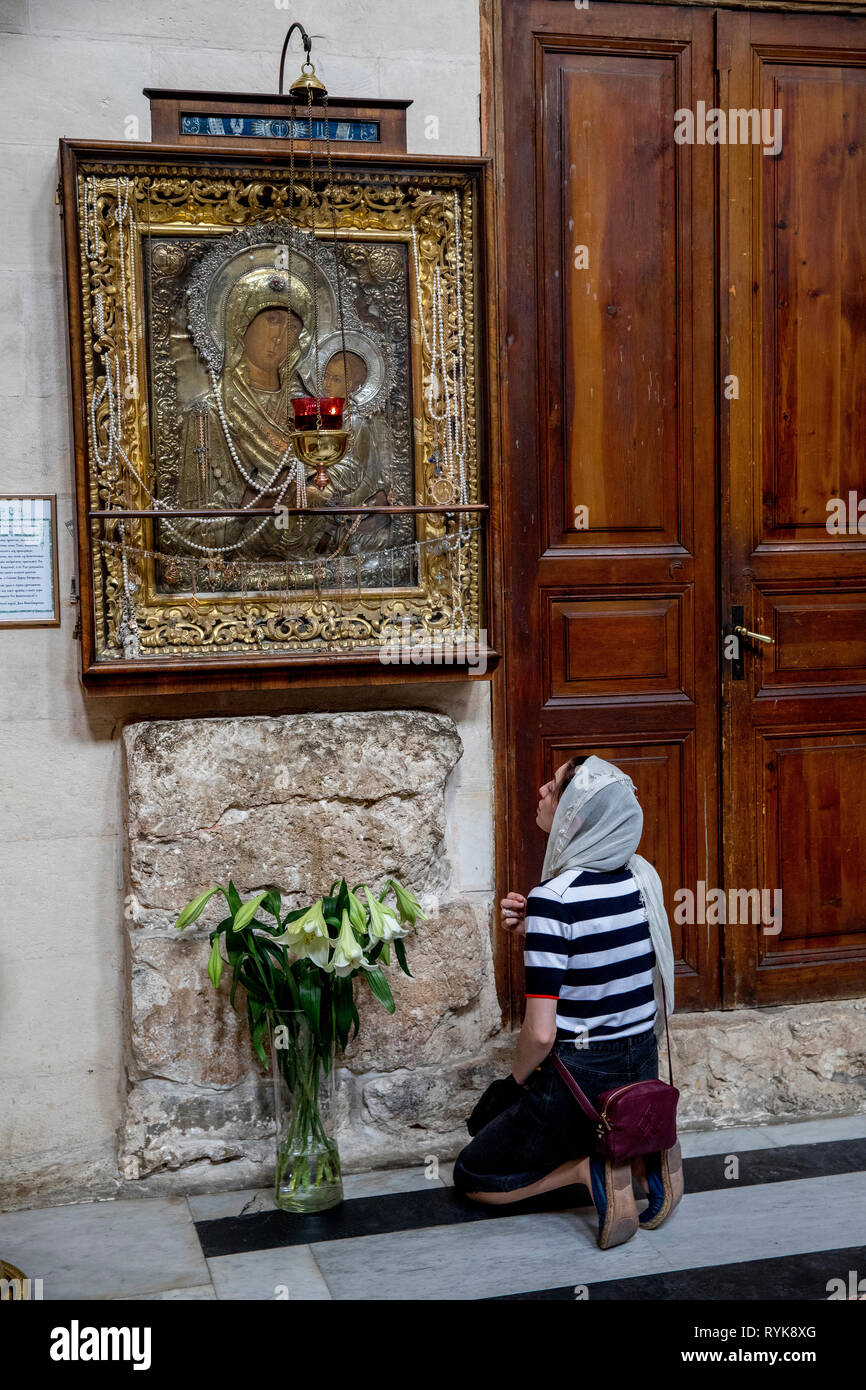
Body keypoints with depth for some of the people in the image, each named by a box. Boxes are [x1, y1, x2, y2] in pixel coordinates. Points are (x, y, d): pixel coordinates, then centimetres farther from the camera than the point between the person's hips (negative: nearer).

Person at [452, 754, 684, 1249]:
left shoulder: (554, 898, -24)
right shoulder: (639, 878, -1)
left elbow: (541, 1032, -25)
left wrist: (521, 1075, -4)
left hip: (581, 1084, -7)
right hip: (643, 1077, 7)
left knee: (472, 1177, 17)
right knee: (488, 1113, 30)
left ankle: (589, 1168, -5)